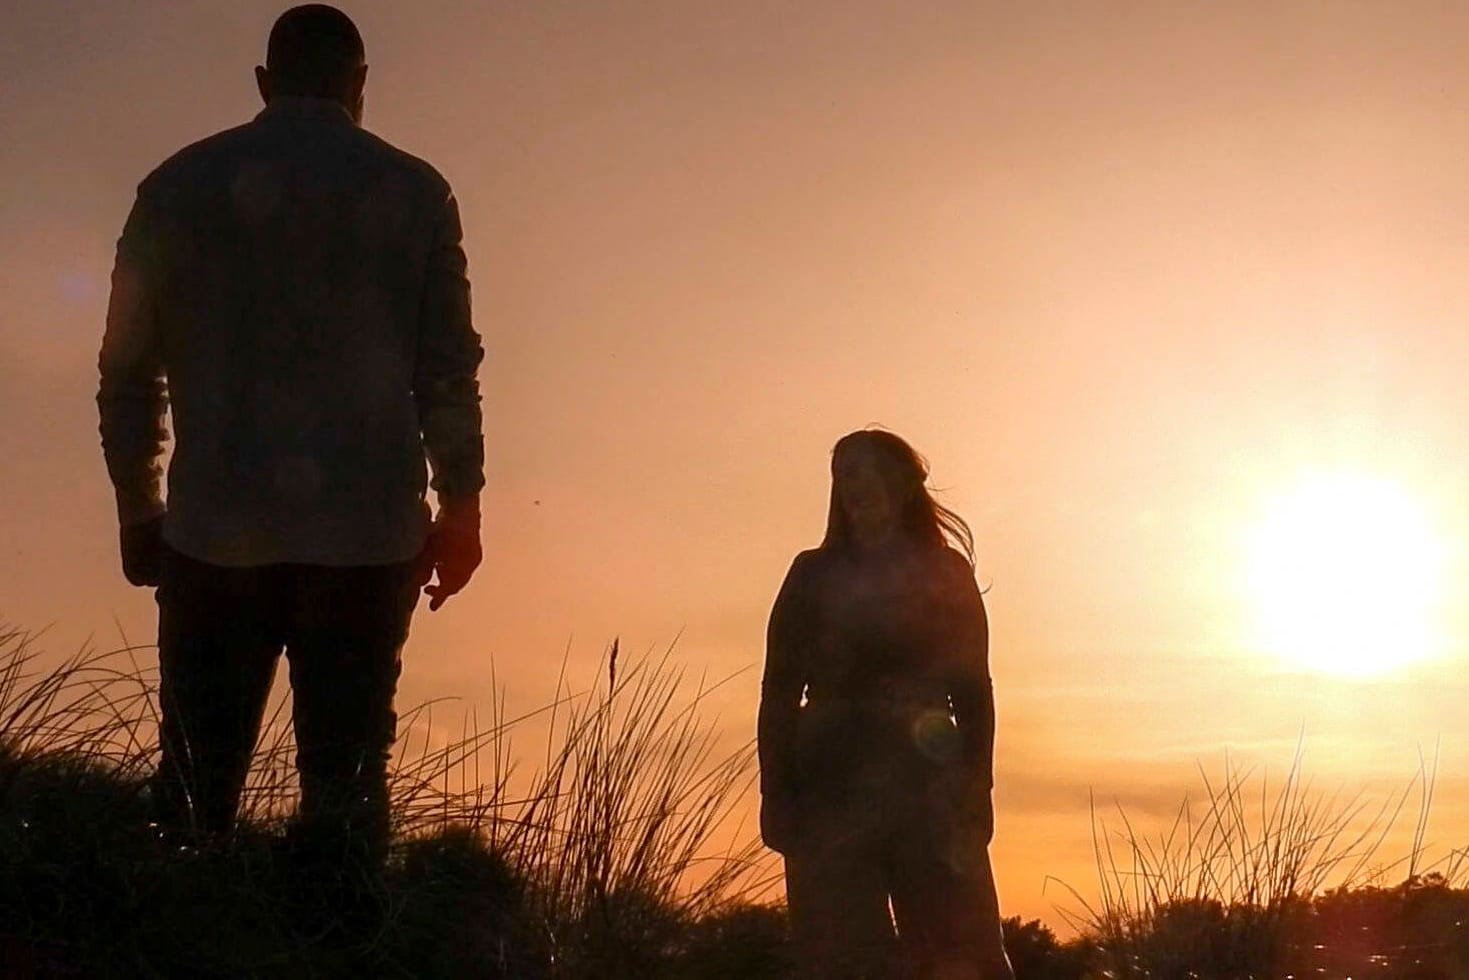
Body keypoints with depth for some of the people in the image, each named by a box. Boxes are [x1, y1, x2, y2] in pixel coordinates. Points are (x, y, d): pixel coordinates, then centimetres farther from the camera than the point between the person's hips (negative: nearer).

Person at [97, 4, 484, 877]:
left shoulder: (180, 186, 7)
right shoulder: (413, 192, 4)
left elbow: (128, 367, 7)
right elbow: (449, 365, 2)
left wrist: (140, 510, 16)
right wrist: (460, 506, 10)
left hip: (216, 531, 1)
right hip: (368, 533, 0)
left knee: (199, 775, 9)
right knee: (346, 780, 4)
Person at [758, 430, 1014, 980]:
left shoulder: (948, 575, 13)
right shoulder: (816, 575, 12)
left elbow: (973, 688, 10)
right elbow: (780, 690, 6)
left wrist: (978, 788, 0)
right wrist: (776, 795, -4)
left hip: (931, 784, 0)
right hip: (830, 785, 0)